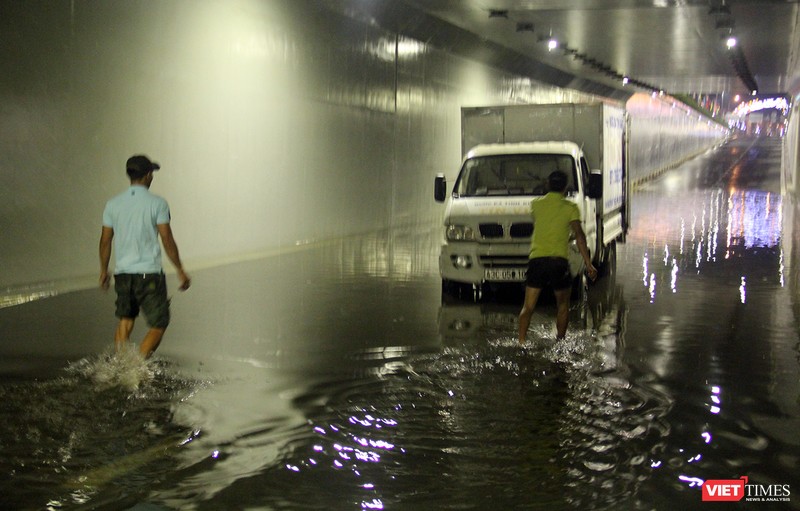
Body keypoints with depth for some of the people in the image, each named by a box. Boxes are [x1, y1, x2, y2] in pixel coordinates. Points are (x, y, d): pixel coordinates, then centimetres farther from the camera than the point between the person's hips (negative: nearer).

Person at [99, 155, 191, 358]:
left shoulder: (113, 204, 6)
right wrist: (180, 271, 1)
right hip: (149, 273, -5)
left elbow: (105, 241, 9)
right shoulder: (157, 204, -7)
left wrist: (104, 270, 21)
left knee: (125, 321, 18)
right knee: (158, 324, 3)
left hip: (123, 273, 5)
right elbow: (167, 241, -8)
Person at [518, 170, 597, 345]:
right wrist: (588, 264, -7)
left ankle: (521, 342, -8)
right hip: (559, 260, -1)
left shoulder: (536, 204, 10)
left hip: (536, 259, 1)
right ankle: (560, 341, 18)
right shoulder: (570, 207, 3)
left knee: (528, 307, 3)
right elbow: (579, 235, -6)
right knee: (563, 304, 18)